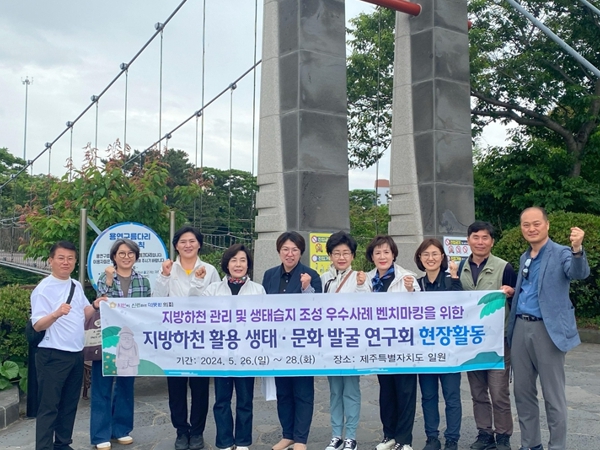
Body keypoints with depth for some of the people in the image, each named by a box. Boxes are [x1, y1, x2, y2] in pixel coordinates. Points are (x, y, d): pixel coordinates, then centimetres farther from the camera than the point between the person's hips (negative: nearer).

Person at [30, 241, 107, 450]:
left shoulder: (77, 286, 8)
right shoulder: (43, 289, -14)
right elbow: (37, 325, -20)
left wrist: (95, 305, -3)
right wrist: (56, 314, -38)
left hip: (76, 353, 7)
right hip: (53, 355, -7)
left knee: (70, 404, 16)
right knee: (49, 407, -1)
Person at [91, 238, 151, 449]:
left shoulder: (143, 281, 6)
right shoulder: (105, 278, 1)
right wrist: (109, 281, -21)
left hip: (130, 340, 3)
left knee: (126, 385, 12)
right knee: (103, 386, 0)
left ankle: (121, 429, 25)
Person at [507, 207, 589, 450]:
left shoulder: (561, 253, -7)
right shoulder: (524, 258, 15)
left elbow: (579, 273, -28)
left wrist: (577, 248, -45)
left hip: (547, 330, -7)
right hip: (521, 328, 7)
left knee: (553, 395, 1)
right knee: (522, 392, 13)